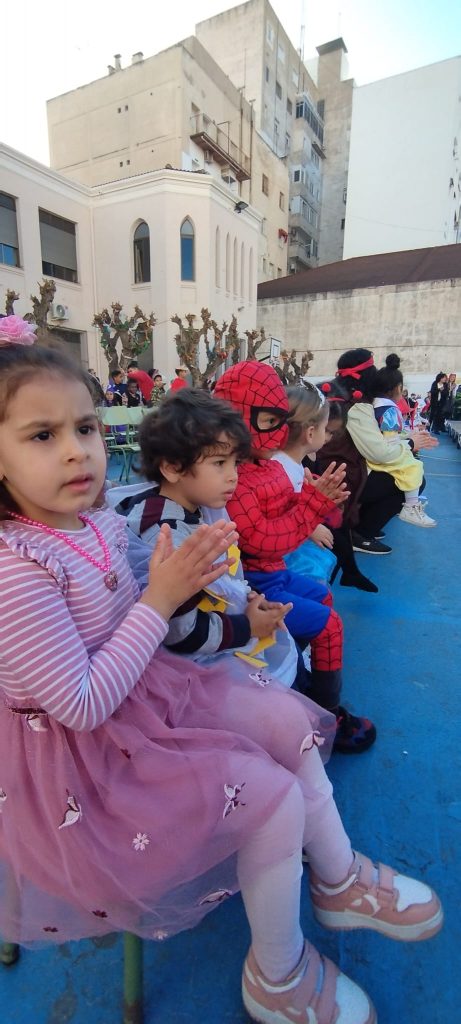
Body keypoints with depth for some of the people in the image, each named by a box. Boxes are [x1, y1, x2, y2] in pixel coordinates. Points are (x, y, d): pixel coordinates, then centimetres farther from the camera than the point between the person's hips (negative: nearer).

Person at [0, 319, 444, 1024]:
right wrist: (160, 599, -25)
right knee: (275, 795, -11)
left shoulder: (100, 524, -2)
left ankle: (340, 881, 30)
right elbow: (81, 706, -25)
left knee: (287, 716, 5)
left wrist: (187, 575, -3)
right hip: (83, 758, -7)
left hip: (142, 695, 8)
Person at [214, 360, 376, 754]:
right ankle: (327, 715, 17)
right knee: (326, 623, -4)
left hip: (275, 572, 11)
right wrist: (313, 502, -25)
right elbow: (263, 540, -29)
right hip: (253, 586, -11)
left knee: (323, 597, 28)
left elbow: (285, 515, 12)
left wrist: (319, 497, -5)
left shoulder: (269, 466, 4)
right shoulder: (234, 480, -28)